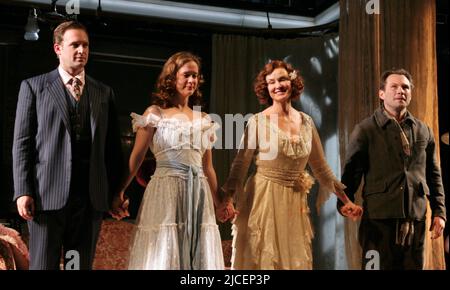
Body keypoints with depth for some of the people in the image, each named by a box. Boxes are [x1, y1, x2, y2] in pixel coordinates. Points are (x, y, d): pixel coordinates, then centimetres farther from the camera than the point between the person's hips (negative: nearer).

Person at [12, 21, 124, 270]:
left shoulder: (104, 93, 15)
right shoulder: (33, 87, 7)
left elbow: (113, 148, 13)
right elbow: (22, 143, 1)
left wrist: (117, 193, 6)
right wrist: (23, 191, -8)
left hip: (92, 197, 3)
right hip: (47, 195, -3)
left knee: (83, 265, 8)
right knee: (43, 265, 0)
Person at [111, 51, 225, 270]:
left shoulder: (203, 120, 15)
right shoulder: (155, 114, 2)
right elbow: (136, 157, -4)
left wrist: (217, 201, 18)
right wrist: (120, 191, -14)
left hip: (199, 196, 5)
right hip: (165, 192, -4)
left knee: (201, 257, 5)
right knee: (161, 255, -2)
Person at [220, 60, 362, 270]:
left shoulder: (306, 122, 6)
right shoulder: (258, 121, -6)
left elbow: (321, 167, 12)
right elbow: (240, 165, -10)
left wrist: (346, 200, 11)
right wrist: (228, 200, -23)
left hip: (295, 204, 4)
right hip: (264, 200, -4)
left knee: (295, 259, 9)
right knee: (264, 258, 1)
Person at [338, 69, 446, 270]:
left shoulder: (423, 131, 14)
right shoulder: (365, 130, 2)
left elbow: (433, 175, 17)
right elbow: (350, 173, 0)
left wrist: (439, 212, 9)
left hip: (416, 220, 4)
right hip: (378, 220, -4)